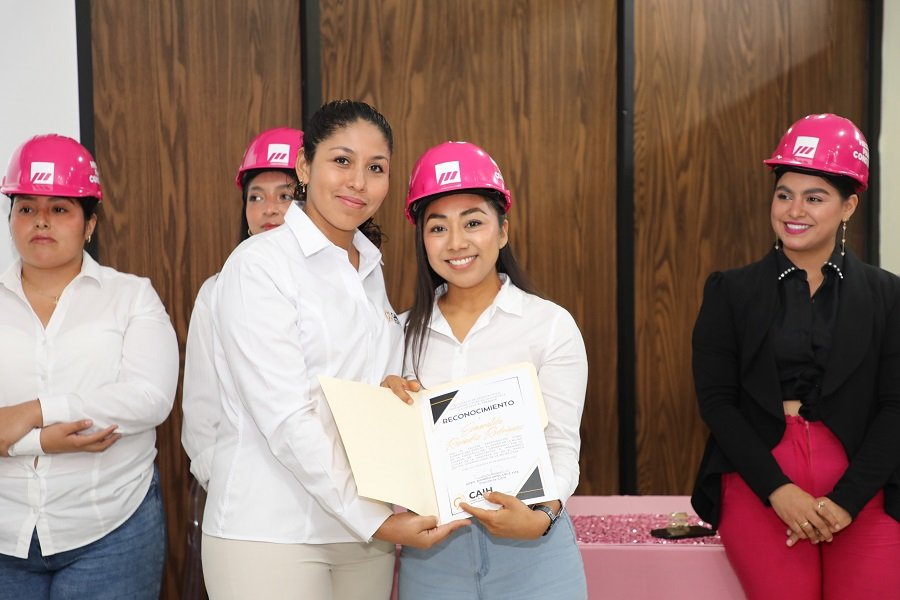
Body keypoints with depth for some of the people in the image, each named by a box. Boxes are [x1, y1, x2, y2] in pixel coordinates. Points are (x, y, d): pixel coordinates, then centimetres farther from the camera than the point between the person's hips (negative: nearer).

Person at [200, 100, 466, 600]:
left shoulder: (370, 269, 11)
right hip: (271, 534, -6)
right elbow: (285, 419, -17)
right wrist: (374, 519, -19)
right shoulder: (259, 264, -9)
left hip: (367, 527, 6)